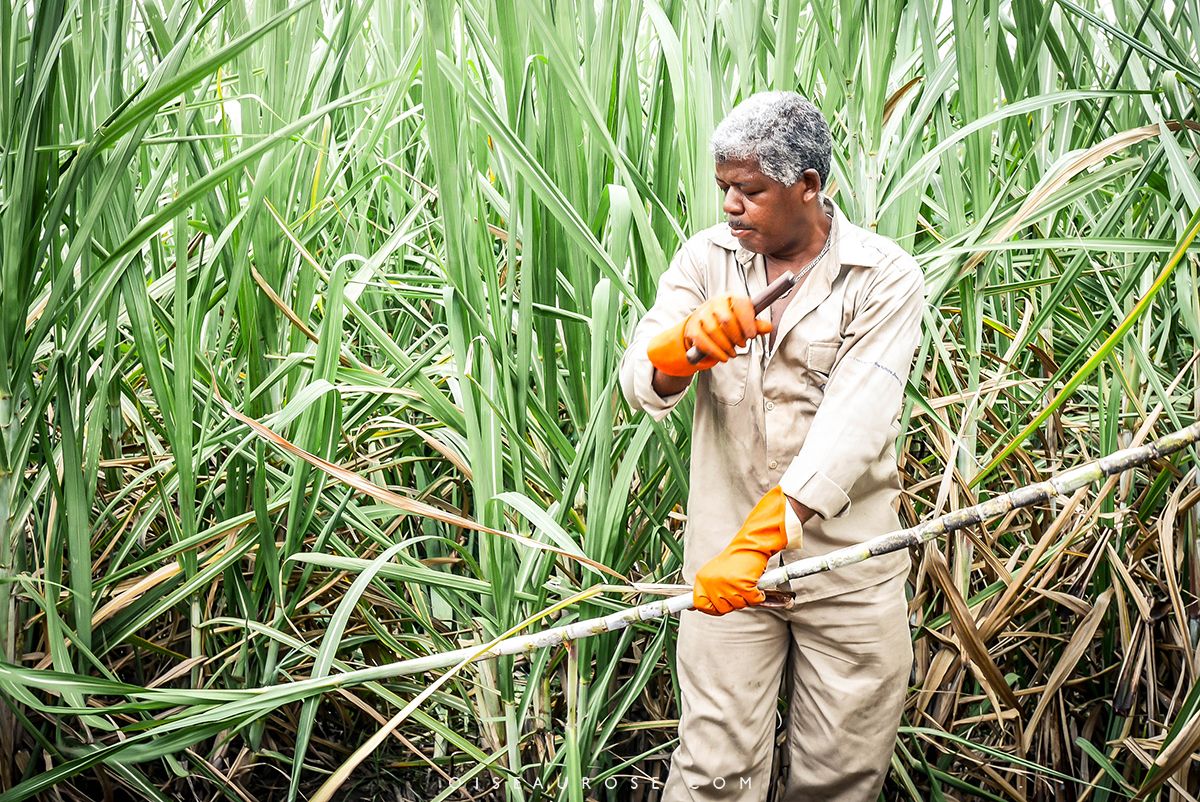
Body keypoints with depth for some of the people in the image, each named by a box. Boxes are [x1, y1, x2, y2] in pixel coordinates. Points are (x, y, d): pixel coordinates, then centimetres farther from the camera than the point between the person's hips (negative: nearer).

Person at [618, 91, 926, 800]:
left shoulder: (884, 277, -7)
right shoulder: (707, 259, 4)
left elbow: (855, 423, -19)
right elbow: (641, 382, -6)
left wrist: (757, 540, -29)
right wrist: (691, 339, -30)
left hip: (848, 563, -1)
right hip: (726, 557, 2)